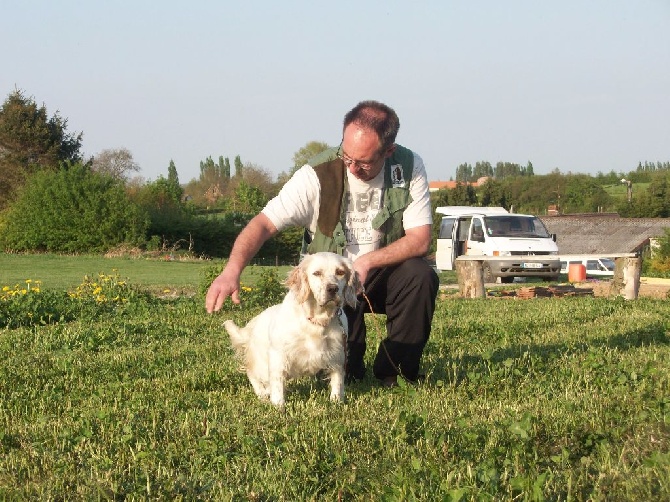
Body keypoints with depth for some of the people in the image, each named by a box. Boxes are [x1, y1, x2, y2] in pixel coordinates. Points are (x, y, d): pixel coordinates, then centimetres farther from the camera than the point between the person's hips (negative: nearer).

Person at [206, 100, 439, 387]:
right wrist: (232, 271, -40)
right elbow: (264, 224, -22)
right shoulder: (318, 174, -20)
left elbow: (420, 239, -16)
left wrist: (366, 262, -29)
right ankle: (350, 374, 13)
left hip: (384, 270, 2)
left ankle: (395, 374, -10)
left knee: (421, 276, -30)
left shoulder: (409, 167, -14)